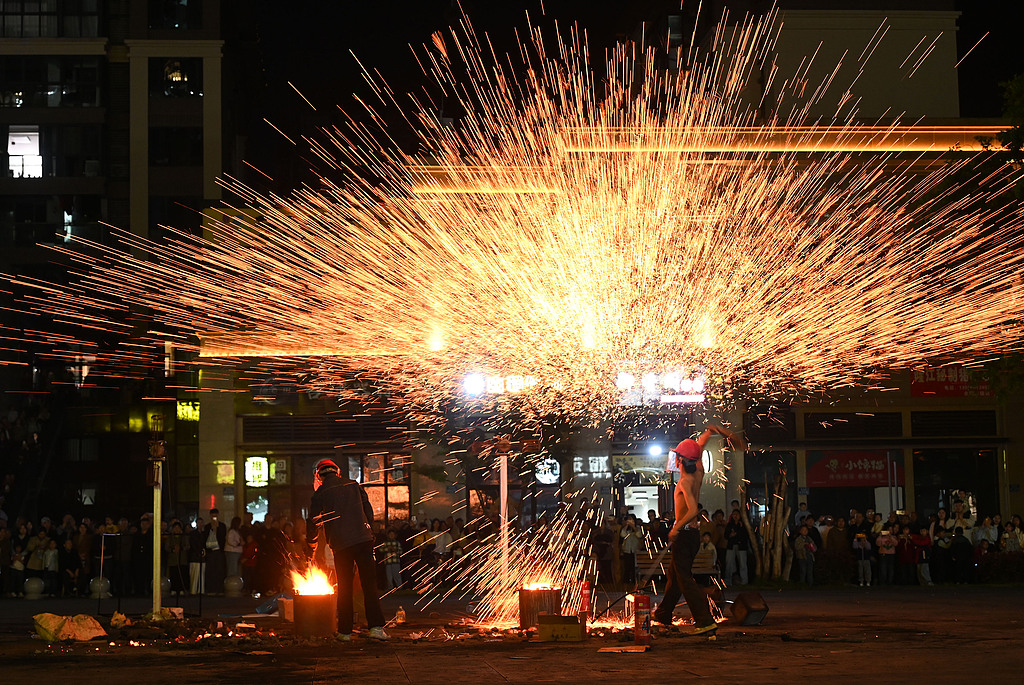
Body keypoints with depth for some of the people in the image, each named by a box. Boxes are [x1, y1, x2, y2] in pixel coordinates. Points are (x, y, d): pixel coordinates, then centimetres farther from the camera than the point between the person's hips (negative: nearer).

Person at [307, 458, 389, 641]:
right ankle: (376, 626, -10)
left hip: (341, 544, -1)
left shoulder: (320, 494, 4)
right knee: (369, 583, 0)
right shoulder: (353, 485, 11)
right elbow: (368, 511, 11)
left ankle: (345, 631, 9)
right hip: (363, 538, 1)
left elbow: (313, 522, 9)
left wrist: (312, 541, 26)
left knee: (345, 588, 8)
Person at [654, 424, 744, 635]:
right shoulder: (699, 473, 3)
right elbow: (701, 443, 17)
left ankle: (706, 620, -16)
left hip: (683, 534, -9)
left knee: (685, 580, -8)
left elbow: (693, 511, -30)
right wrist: (711, 431, 10)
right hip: (693, 534, 9)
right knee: (675, 574, 21)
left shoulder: (685, 482, -20)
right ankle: (663, 614, 34)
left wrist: (676, 529, -21)